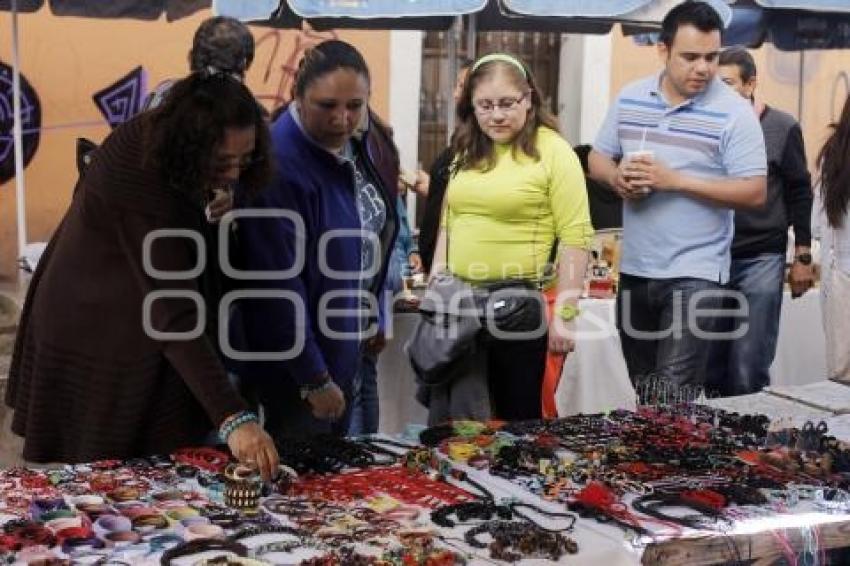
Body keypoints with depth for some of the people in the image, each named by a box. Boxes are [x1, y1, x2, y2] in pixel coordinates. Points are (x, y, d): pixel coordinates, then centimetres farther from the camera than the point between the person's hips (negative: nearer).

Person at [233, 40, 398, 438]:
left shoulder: (363, 142, 0)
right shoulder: (281, 165, -26)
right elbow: (280, 285, -26)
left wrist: (372, 318, 16)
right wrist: (315, 379, -22)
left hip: (344, 344, 8)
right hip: (297, 357, -8)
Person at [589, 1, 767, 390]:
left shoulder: (734, 112, -11)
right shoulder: (629, 98, 4)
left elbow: (754, 193, -15)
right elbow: (597, 160, 13)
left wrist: (675, 181, -22)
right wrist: (617, 177, -12)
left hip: (694, 273, -5)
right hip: (634, 268, 5)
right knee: (642, 393, 17)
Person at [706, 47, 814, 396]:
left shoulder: (782, 128, -2)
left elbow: (800, 194, 4)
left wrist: (803, 258, 2)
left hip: (760, 261, -2)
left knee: (748, 374, -3)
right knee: (710, 370, 8)